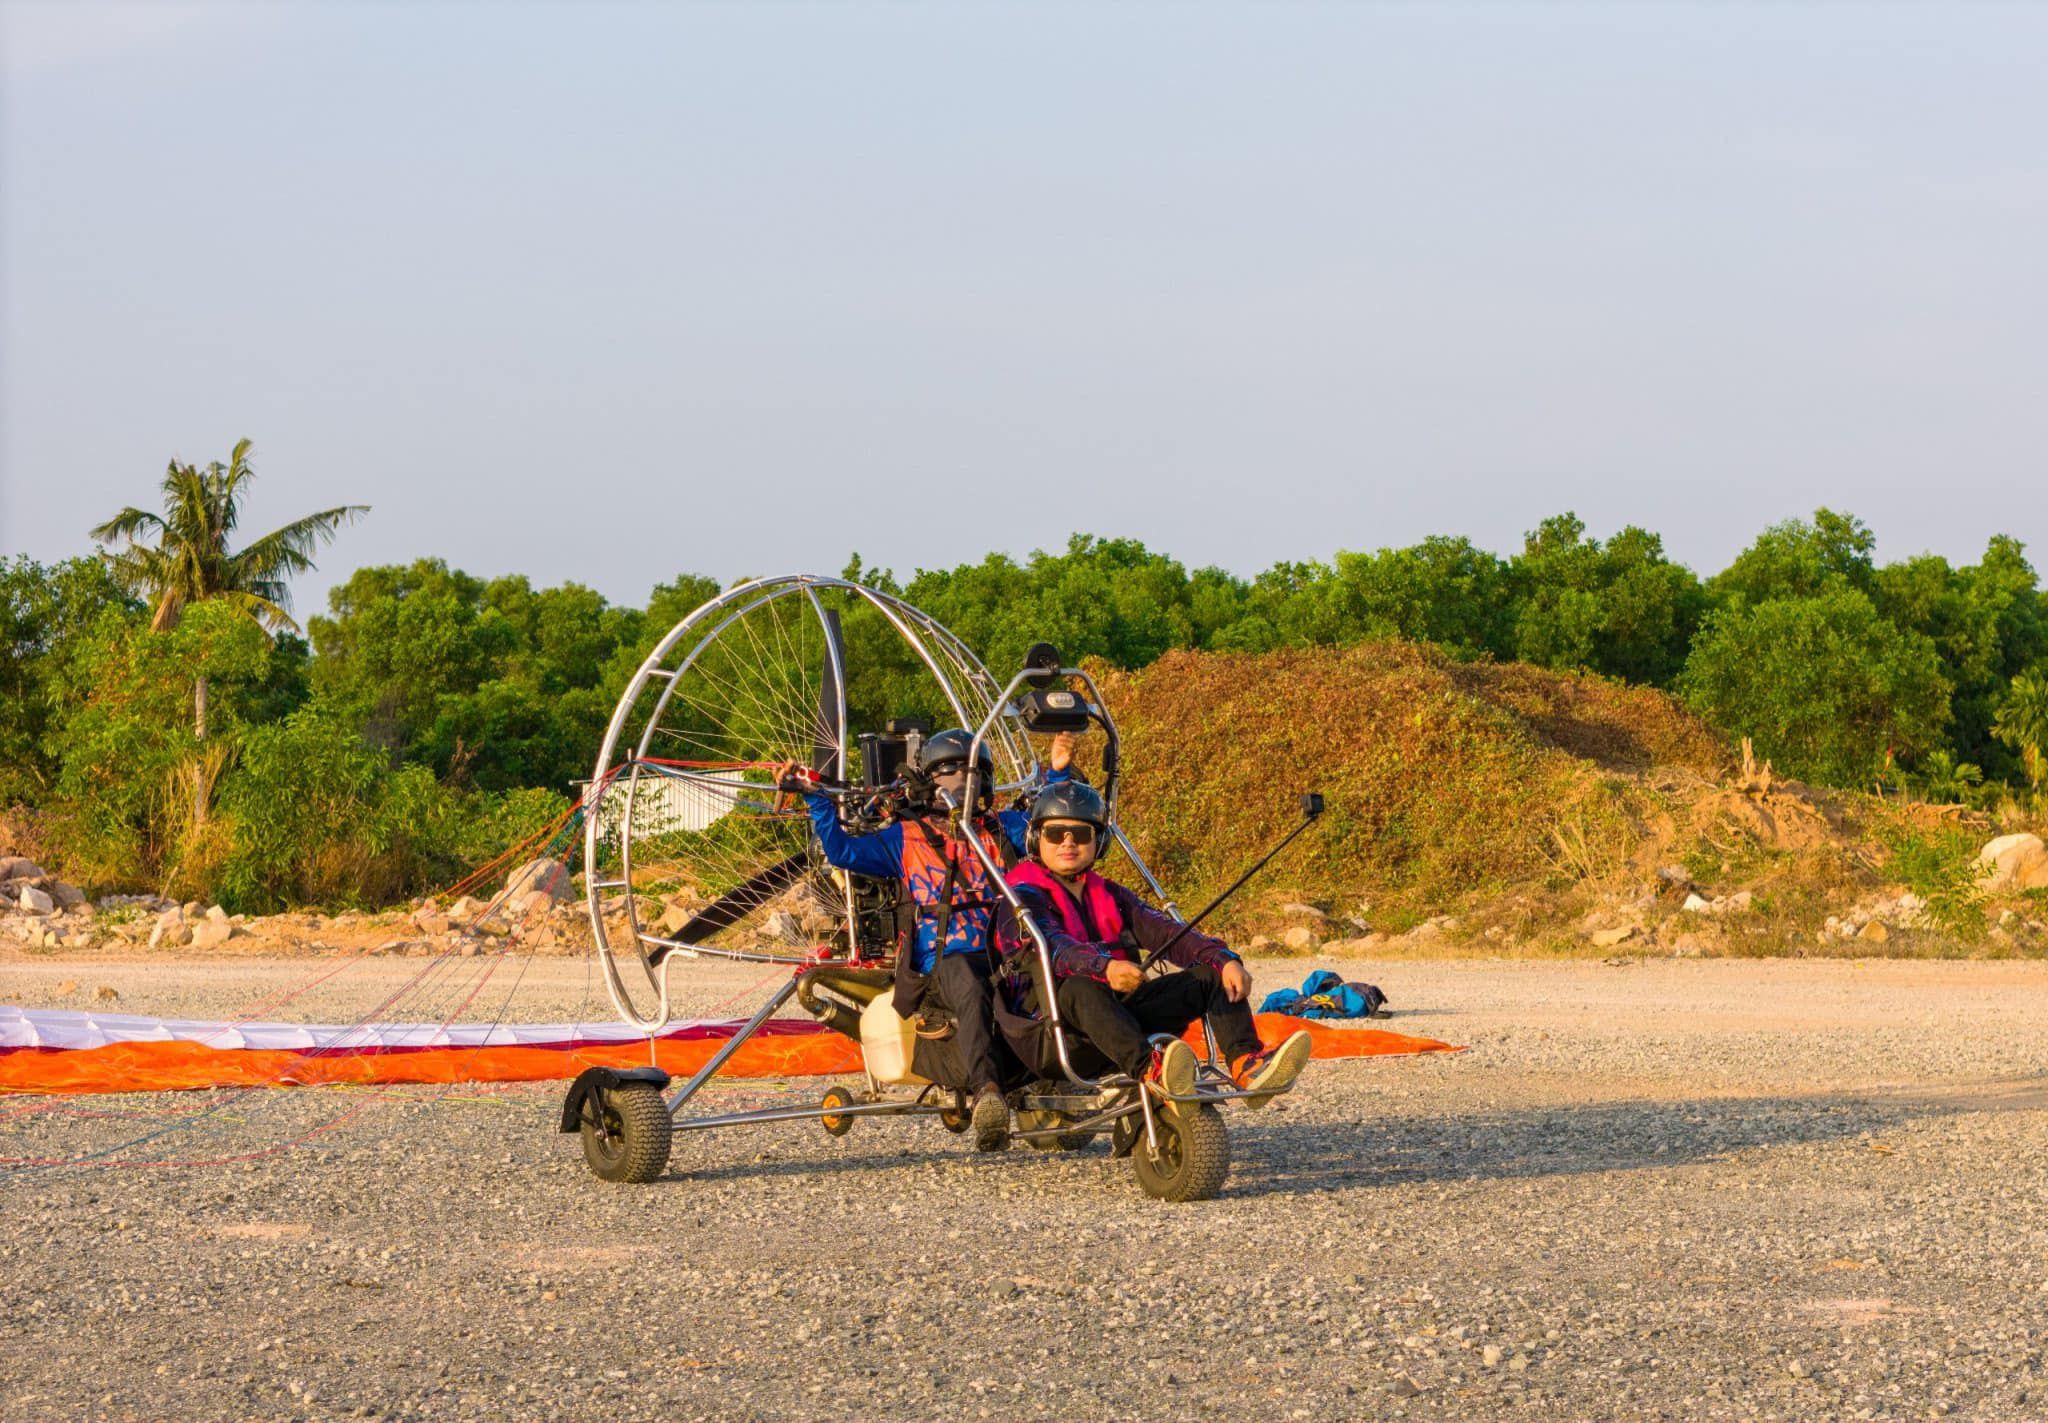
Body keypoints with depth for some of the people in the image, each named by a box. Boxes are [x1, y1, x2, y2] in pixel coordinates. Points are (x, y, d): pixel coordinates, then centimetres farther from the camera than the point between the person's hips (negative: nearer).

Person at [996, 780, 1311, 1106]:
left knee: (1213, 975, -6)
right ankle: (1149, 1068, -64)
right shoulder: (1024, 896, 1)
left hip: (1116, 1012, 6)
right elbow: (1052, 945, -20)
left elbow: (1164, 932, 6)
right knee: (1081, 988, -40)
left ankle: (1245, 1063, -32)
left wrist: (1225, 960, -12)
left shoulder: (1110, 896, 22)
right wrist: (1105, 968, -41)